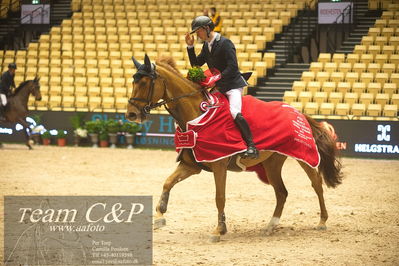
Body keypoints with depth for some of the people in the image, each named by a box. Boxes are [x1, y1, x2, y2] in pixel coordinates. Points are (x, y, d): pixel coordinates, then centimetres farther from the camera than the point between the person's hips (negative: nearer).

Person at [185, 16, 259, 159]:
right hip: (218, 87, 10)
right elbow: (196, 64, 15)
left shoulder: (225, 43, -14)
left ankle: (252, 146, -29)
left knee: (235, 112, -28)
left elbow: (232, 67, -21)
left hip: (233, 84, -9)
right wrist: (190, 46, 4)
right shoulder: (206, 45, 12)